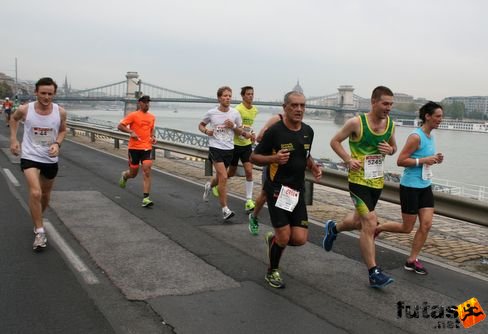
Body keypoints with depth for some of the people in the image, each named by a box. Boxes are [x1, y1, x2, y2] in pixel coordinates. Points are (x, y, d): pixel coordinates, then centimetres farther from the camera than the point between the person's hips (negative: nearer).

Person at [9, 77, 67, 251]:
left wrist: (57, 143, -13)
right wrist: (13, 139, 2)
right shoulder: (25, 109, -14)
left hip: (50, 159, 3)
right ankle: (40, 232, -8)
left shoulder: (60, 112, -12)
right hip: (30, 156, -3)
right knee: (35, 193, -20)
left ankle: (37, 219, 47)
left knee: (45, 195, 18)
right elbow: (14, 119, 10)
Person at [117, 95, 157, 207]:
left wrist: (153, 137, 7)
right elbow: (120, 126, -6)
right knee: (133, 173, 8)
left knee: (147, 172, -12)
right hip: (134, 147, -3)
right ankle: (124, 175, 47)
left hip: (147, 148, 3)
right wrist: (131, 132, -20)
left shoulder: (152, 117, 11)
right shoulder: (133, 115, -4)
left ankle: (145, 198, -12)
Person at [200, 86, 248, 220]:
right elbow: (201, 125, 12)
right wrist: (206, 131, -10)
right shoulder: (211, 113, -4)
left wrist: (233, 126, -12)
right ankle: (225, 209, -8)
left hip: (229, 149, 4)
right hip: (215, 147, -4)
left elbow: (240, 132, 9)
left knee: (220, 177, 17)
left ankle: (209, 185, 54)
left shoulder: (235, 113, 1)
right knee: (223, 177, -16)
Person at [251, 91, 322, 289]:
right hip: (277, 190, -5)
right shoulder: (274, 131, -11)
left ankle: (273, 239, 32)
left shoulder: (308, 131, 7)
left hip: (297, 191, 6)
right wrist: (274, 158, -23)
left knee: (300, 239, -2)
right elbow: (254, 157, -5)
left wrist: (313, 167, 3)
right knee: (284, 236, -7)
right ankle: (272, 272, 21)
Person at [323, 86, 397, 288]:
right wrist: (348, 160, -19)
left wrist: (390, 150, -6)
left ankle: (333, 228, 53)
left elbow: (393, 146, 18)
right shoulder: (356, 122, -14)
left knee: (359, 222, 22)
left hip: (377, 181, 7)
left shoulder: (390, 124, 2)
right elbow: (334, 141, -4)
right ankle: (374, 274, -3)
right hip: (359, 180, -6)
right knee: (370, 224, -12)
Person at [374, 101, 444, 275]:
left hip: (425, 186, 8)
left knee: (426, 224, 1)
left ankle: (412, 260, 12)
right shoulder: (415, 137, -17)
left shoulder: (431, 136, 9)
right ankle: (377, 228, 26)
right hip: (410, 187, -8)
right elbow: (400, 161, -18)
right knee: (406, 228, 2)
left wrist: (435, 159, 3)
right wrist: (424, 160, -23)